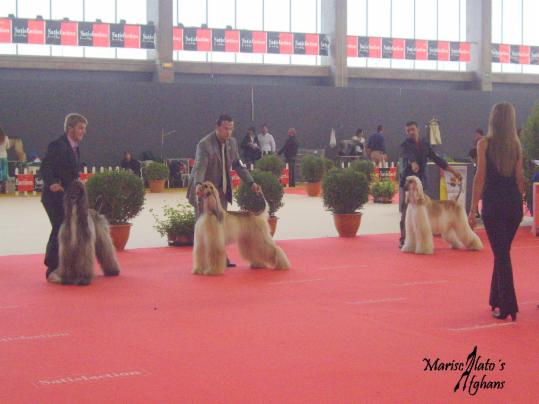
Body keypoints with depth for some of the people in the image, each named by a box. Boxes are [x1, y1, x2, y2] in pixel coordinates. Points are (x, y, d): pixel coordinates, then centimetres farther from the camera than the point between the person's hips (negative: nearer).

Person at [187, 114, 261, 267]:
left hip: (222, 189, 6)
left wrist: (251, 183, -3)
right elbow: (200, 167, -31)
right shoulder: (204, 144, -20)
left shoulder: (232, 142, 2)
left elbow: (238, 165, 6)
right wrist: (198, 184, -48)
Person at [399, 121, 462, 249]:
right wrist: (413, 164, -46)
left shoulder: (425, 144, 12)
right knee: (406, 211, -4)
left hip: (421, 181, 4)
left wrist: (453, 171, 7)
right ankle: (404, 239, -1)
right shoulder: (405, 145, -3)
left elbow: (436, 159, 12)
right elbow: (409, 156, -24)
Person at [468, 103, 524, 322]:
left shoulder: (485, 143, -7)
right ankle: (497, 299, 28)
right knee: (503, 252, 18)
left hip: (493, 204, -4)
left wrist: (473, 209, -6)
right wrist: (518, 201, 14)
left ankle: (507, 307, -5)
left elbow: (480, 178, -9)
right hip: (514, 203, 4)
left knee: (501, 254, -1)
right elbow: (520, 178, 3)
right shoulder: (516, 144, 3)